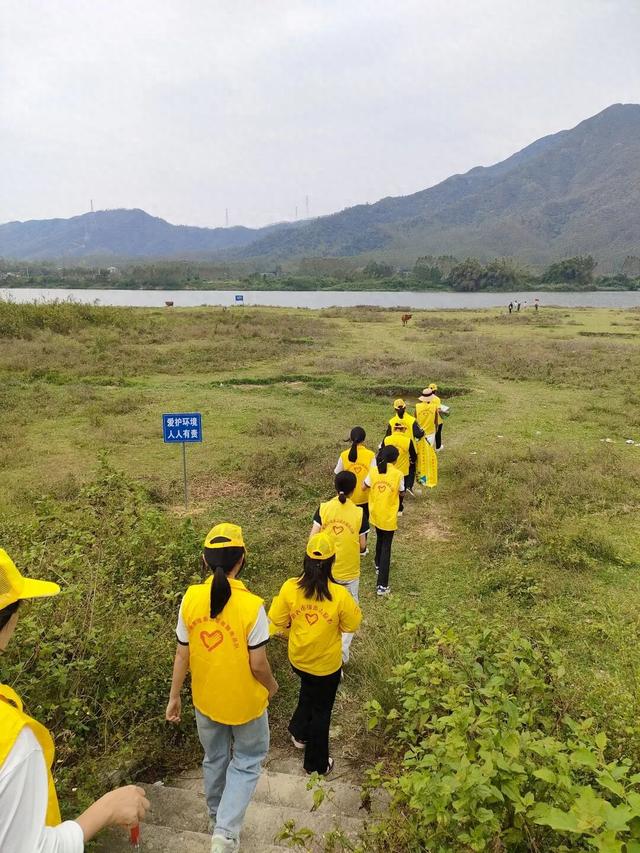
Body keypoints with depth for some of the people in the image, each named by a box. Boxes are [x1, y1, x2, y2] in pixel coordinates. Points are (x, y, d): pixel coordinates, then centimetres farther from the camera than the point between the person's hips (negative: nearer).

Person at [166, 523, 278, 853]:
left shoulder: (191, 598, -17)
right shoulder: (251, 605, -28)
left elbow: (182, 655, -7)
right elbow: (258, 664, -20)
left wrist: (174, 696, 7)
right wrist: (272, 687, 1)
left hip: (206, 699, 4)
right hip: (245, 701, -4)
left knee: (214, 758, 27)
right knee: (247, 761, 22)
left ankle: (218, 818, 48)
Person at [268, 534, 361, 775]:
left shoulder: (290, 587, -21)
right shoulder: (339, 594, -28)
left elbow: (278, 620, -10)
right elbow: (352, 625, -12)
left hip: (297, 657, 3)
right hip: (326, 663, -3)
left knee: (308, 691, 35)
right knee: (321, 710, 19)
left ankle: (299, 733, 49)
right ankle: (317, 764, 36)